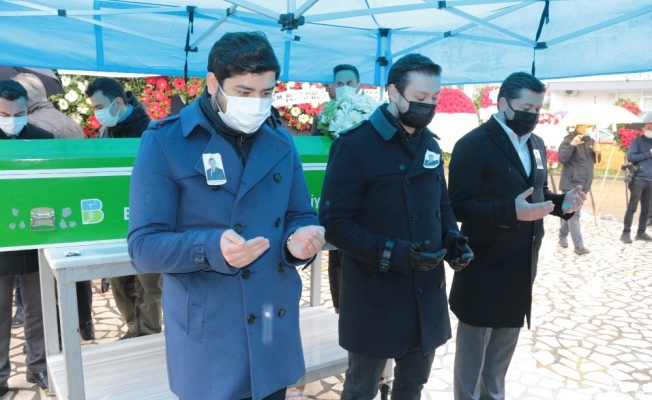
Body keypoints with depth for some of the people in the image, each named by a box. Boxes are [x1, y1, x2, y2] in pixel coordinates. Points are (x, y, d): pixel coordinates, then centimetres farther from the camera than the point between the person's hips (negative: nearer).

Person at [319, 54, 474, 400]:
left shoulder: (429, 144, 7)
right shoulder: (355, 145, -15)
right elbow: (334, 222, -17)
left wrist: (452, 238, -4)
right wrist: (393, 254, -27)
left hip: (426, 294, 6)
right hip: (374, 298, -6)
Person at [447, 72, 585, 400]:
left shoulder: (536, 144, 9)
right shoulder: (473, 145, -16)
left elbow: (537, 193, 16)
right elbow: (459, 206, -21)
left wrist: (562, 202, -5)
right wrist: (511, 212, -31)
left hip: (521, 265, 8)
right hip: (484, 268, -7)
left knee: (504, 345, 23)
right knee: (473, 346, 11)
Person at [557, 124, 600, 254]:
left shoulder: (591, 141, 12)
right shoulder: (569, 140, -9)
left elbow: (595, 161, 19)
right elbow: (562, 158, -19)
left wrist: (597, 152, -1)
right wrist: (572, 145, -31)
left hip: (584, 185, 7)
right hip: (571, 184, -7)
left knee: (569, 213, 16)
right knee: (573, 214, -9)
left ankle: (562, 237, 28)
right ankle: (578, 245, -9)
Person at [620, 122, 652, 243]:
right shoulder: (637, 141, 0)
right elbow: (630, 157, -11)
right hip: (638, 179, -5)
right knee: (632, 207, -5)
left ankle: (641, 233, 16)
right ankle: (626, 233, -1)